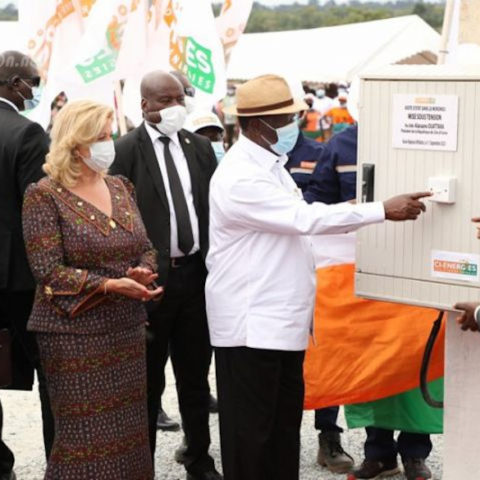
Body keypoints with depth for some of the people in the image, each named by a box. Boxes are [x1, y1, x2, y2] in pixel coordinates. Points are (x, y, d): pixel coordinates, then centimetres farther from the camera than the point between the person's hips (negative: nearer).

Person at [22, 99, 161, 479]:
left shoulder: (120, 188, 11)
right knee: (86, 435, -2)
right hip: (76, 333, -6)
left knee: (129, 430, 7)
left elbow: (146, 248, 14)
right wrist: (109, 284, -22)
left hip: (128, 327, 6)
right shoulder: (44, 196, -8)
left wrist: (143, 271, -9)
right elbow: (48, 270, -14)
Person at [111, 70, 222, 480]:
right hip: (150, 277, -5)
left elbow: (214, 207, 10)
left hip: (196, 273, 5)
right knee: (148, 381, 9)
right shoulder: (126, 151, -8)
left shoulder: (200, 146, 8)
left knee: (195, 376, 16)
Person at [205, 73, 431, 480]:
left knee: (285, 420, 15)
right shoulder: (240, 177, -20)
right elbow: (305, 217, -25)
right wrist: (384, 210, -23)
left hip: (283, 319, 10)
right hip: (251, 324, -10)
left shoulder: (270, 164, 12)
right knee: (251, 428, -1)